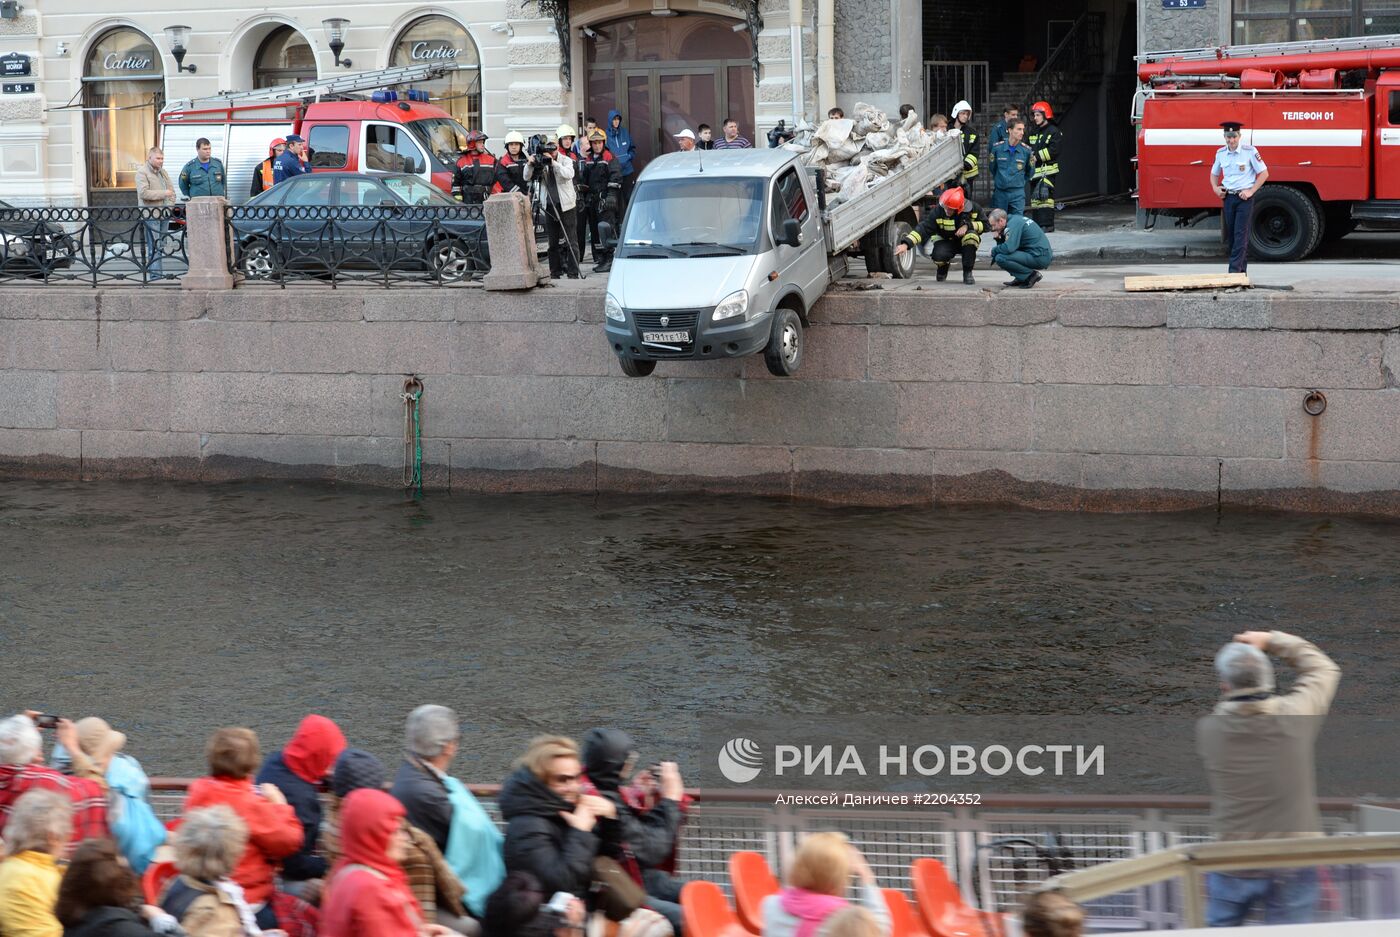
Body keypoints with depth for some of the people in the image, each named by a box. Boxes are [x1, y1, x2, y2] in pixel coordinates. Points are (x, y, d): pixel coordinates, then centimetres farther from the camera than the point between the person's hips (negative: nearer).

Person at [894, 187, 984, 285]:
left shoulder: (973, 208, -18)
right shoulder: (938, 212, -20)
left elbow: (985, 225, -8)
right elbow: (924, 228, -25)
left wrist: (968, 225, -26)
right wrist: (906, 244, -37)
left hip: (966, 243, 0)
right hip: (946, 241, 0)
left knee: (971, 235, -35)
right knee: (939, 256, -34)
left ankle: (967, 273, -18)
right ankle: (943, 267, 9)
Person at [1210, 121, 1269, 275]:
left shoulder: (1249, 151, -9)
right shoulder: (1221, 153, 6)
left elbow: (1264, 173, -5)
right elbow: (1214, 173, 23)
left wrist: (1251, 191, -11)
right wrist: (1215, 188, 4)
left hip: (1244, 197, -5)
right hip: (1228, 197, 5)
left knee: (1241, 235, -12)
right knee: (1231, 235, 7)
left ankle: (1235, 270, -17)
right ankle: (1242, 267, 16)